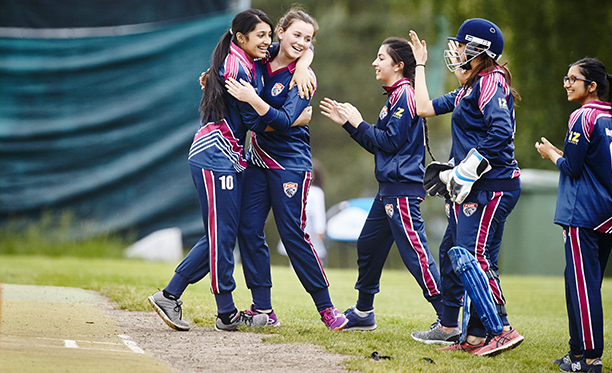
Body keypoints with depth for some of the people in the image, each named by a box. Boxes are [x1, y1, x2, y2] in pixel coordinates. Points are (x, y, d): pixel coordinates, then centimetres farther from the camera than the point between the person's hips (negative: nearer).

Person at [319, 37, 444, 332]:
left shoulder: (405, 95, -12)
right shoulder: (395, 96, 19)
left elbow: (391, 142, -18)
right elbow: (378, 144, 21)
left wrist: (359, 123, -8)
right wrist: (346, 122, 19)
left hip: (403, 190, -11)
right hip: (389, 189, 11)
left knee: (414, 252, -13)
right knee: (368, 244, 17)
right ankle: (363, 313, 29)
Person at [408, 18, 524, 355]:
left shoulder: (490, 82, -12)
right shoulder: (466, 90, 19)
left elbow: (501, 132, -23)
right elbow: (425, 108, 25)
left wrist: (465, 172, -22)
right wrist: (420, 64, 30)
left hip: (491, 185, -11)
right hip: (469, 188, 11)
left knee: (473, 256, -16)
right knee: (451, 252, 15)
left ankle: (501, 331, -15)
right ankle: (448, 326, 25)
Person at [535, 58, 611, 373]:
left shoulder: (584, 117, -12)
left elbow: (572, 168, -12)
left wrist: (552, 154, 5)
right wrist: (563, 155, 20)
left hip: (582, 214, -9)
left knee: (582, 284, -7)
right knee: (583, 283, 15)